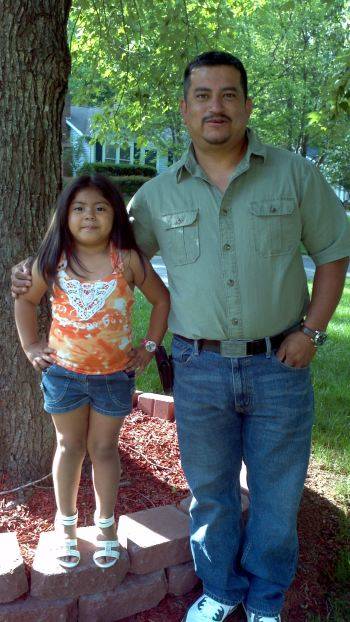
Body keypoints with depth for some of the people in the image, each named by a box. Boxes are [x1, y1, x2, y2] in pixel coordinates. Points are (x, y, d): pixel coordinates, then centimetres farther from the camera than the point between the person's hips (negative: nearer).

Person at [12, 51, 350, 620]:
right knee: (210, 491, 16)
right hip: (199, 367, 1)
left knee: (276, 493, 13)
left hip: (279, 364, 0)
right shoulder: (159, 194, 2)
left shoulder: (294, 174, -2)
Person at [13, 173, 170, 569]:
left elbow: (161, 299, 1)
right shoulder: (53, 260, -6)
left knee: (104, 448, 13)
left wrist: (148, 347, -2)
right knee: (69, 446, 16)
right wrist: (30, 345, 2)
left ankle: (105, 523, 32)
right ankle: (66, 522, 35)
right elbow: (25, 300, 9)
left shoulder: (128, 260, -10)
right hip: (63, 372, 1)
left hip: (115, 373, -1)